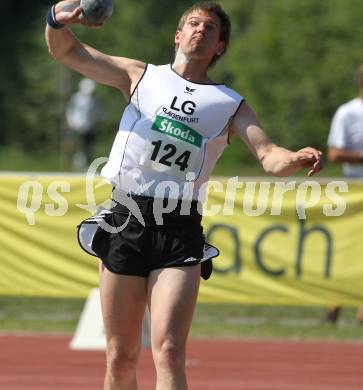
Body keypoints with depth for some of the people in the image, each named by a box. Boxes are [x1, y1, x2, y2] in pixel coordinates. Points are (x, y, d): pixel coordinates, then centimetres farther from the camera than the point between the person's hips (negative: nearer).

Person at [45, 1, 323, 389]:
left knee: (168, 354, -15)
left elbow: (269, 156, 2)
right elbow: (66, 50, 17)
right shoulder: (141, 76, 15)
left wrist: (297, 159, -22)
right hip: (125, 221, 1)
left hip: (180, 230, -1)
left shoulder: (231, 105, 13)